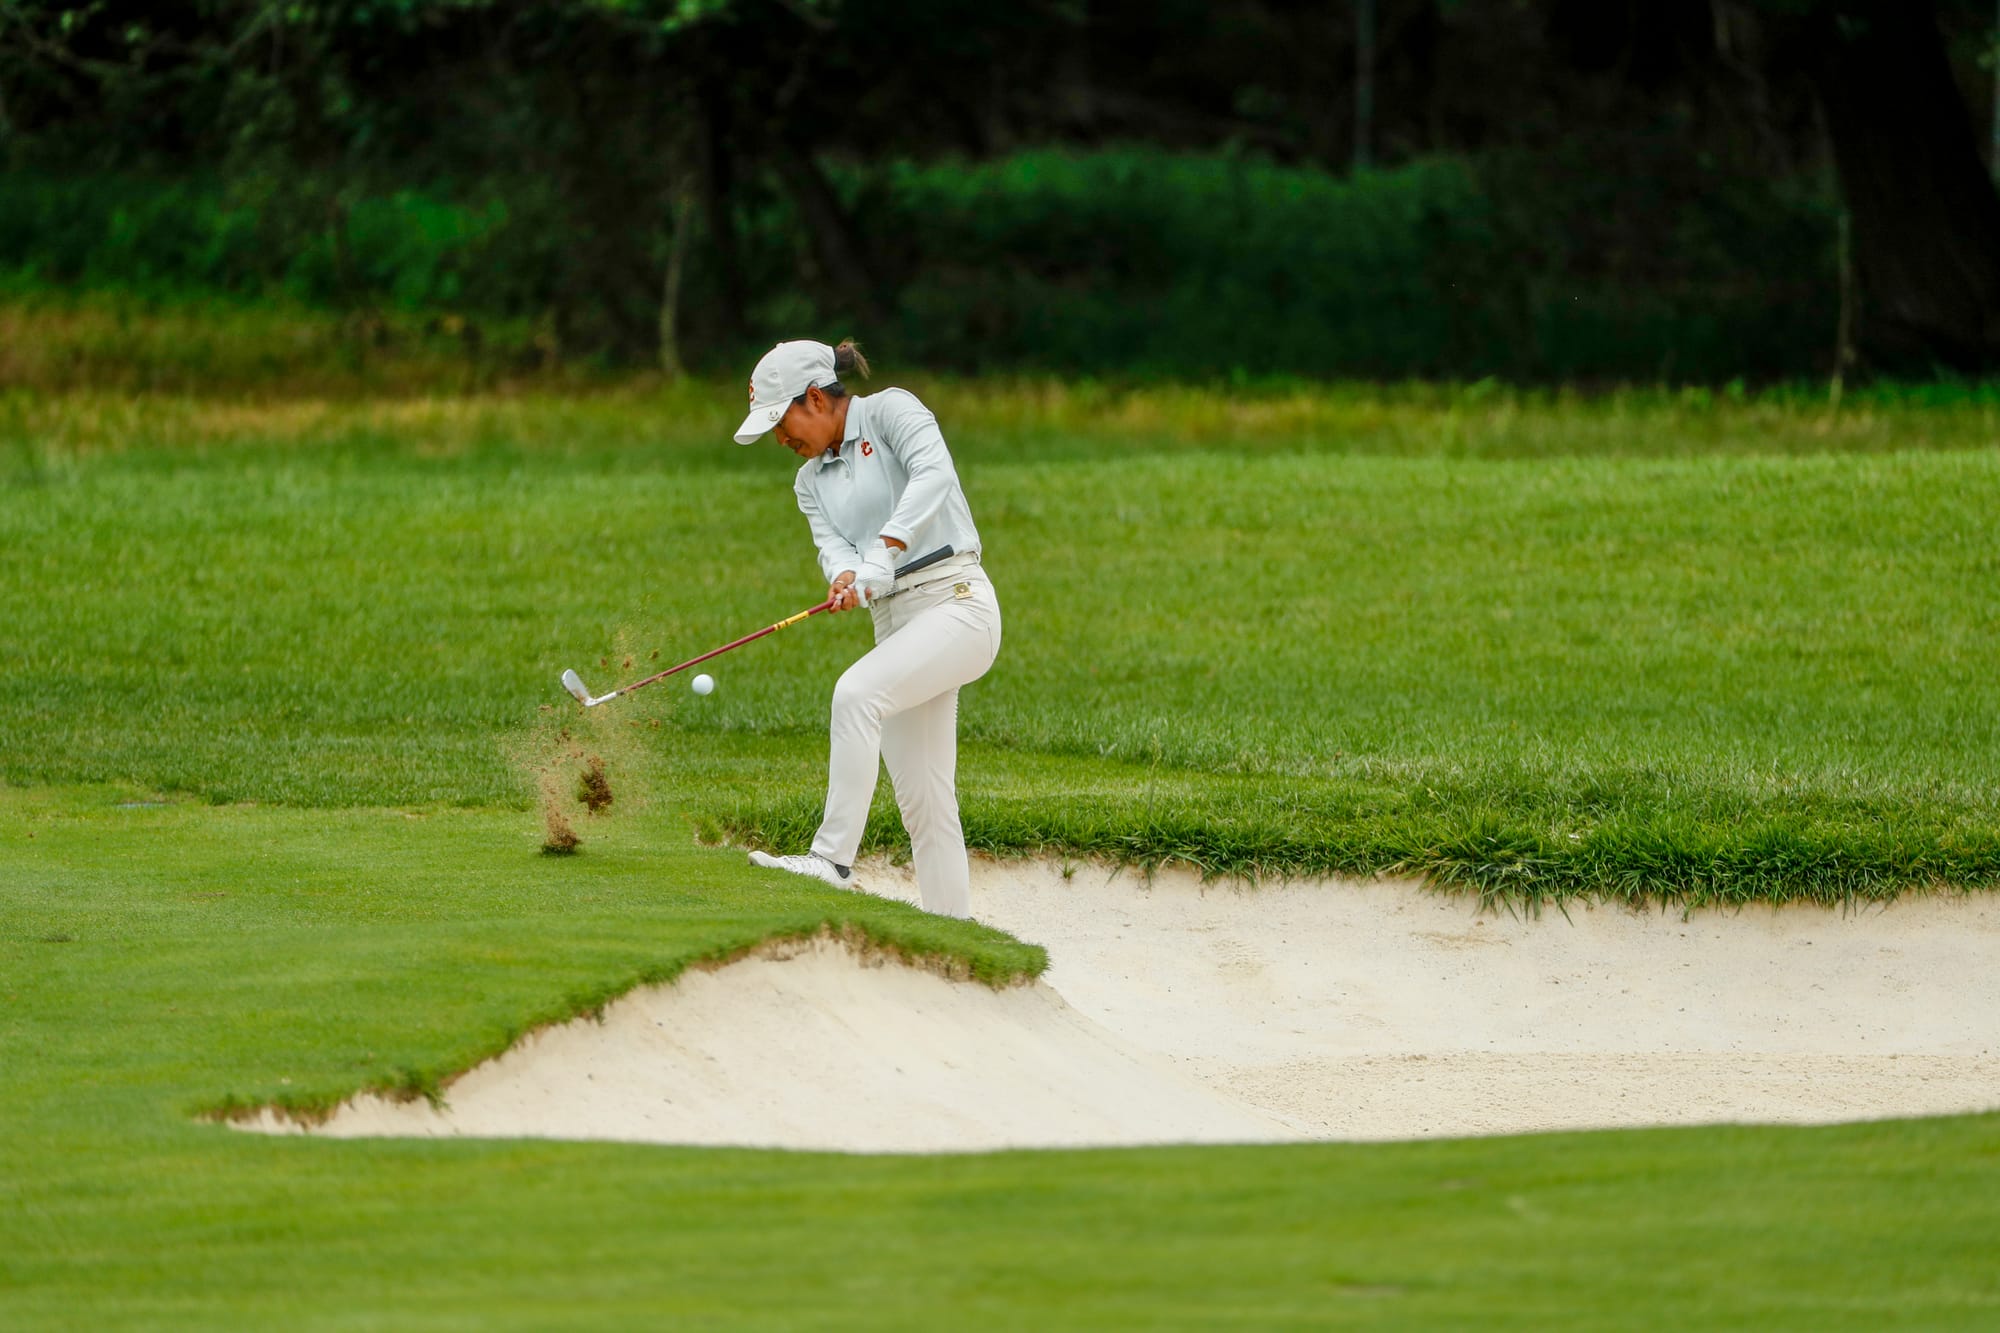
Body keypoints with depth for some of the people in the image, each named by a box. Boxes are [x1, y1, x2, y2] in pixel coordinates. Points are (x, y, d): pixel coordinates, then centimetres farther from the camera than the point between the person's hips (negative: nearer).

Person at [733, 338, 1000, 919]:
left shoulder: (891, 410, -2)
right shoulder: (811, 481, 18)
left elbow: (933, 474, -20)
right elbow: (832, 544, 1)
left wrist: (882, 553, -32)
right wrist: (844, 577, -23)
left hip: (956, 603, -8)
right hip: (894, 624, 8)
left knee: (856, 692, -29)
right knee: (923, 799, 2)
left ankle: (833, 857, -30)